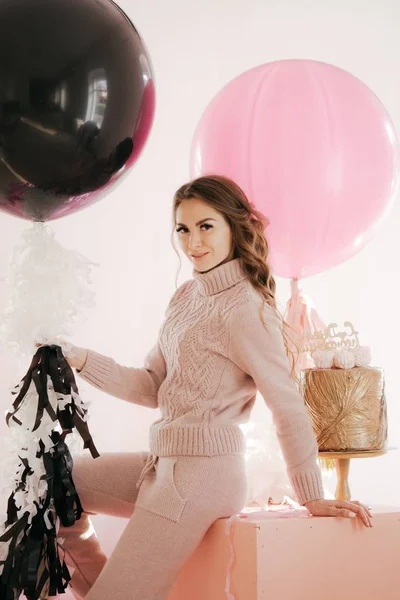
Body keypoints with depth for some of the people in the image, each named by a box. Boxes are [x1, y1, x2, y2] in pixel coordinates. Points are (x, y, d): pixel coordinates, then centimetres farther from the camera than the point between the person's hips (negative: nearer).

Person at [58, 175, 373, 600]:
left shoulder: (243, 308, -16)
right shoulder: (187, 296, 11)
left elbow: (287, 406, -13)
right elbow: (152, 388, 11)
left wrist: (313, 498, -9)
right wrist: (81, 360, 0)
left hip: (202, 473, -9)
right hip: (166, 463, 9)